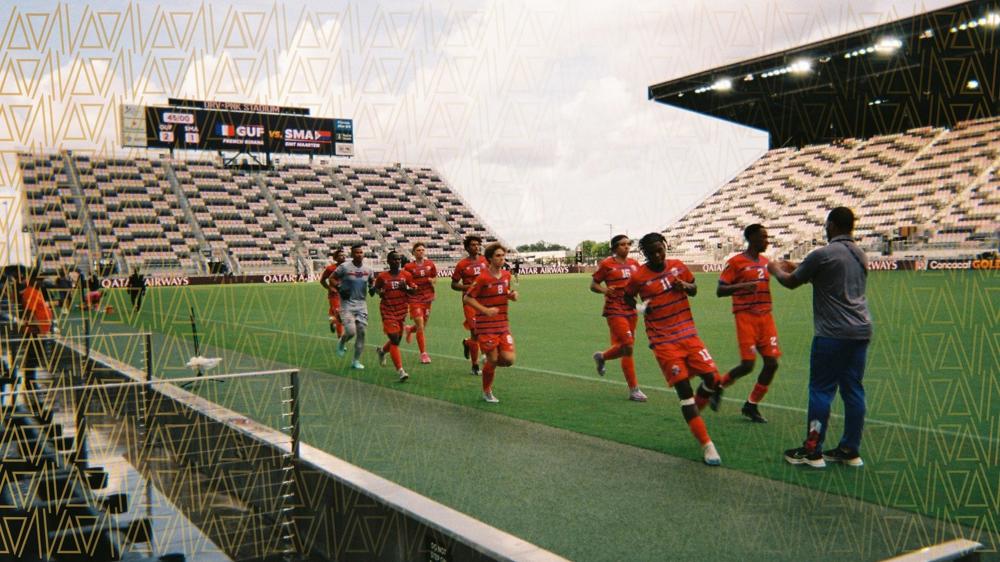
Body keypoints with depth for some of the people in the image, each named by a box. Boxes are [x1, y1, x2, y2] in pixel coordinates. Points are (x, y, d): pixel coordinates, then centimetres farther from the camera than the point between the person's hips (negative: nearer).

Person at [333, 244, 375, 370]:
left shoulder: (367, 269, 4)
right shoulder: (344, 267, -9)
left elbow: (372, 281, 21)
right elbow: (332, 278, 1)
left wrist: (372, 287, 0)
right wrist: (339, 288, -14)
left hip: (362, 304, 4)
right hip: (347, 304, -4)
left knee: (361, 332, 1)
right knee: (351, 332, -15)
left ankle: (356, 360, 14)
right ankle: (342, 343, 22)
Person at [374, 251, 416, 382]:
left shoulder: (406, 275, 2)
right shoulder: (382, 276, -3)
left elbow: (414, 290, 6)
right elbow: (375, 287, 13)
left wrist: (406, 288, -14)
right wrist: (380, 292, -7)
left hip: (402, 311, 4)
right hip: (388, 311, -4)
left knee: (397, 339, 14)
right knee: (394, 339, -13)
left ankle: (382, 351, 48)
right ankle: (400, 371, -14)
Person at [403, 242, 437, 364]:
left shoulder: (430, 265, 3)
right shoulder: (409, 267, -6)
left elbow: (435, 277, 16)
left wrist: (432, 280, -5)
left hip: (427, 298, 4)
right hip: (415, 299, -4)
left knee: (423, 326, 12)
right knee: (420, 326, -10)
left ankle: (410, 329, 48)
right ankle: (423, 354, -1)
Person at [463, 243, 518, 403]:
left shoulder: (506, 275, 7)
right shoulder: (483, 277, -13)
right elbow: (467, 298, -10)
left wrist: (512, 295, 0)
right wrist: (486, 310, -19)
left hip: (503, 325, 6)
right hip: (486, 326, -5)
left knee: (509, 359, -6)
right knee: (492, 360, -1)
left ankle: (489, 362, 27)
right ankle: (487, 392, 22)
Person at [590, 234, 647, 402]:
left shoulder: (633, 263, 9)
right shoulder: (607, 264, -5)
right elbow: (593, 284, -1)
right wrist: (604, 290, -21)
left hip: (631, 310, 6)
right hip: (615, 310, -6)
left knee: (623, 347, 12)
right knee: (628, 346, -13)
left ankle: (601, 357, 45)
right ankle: (633, 390, -5)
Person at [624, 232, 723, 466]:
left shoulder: (678, 266, 4)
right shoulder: (639, 277, -6)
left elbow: (694, 289, 18)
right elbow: (628, 297, 13)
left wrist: (685, 286, -4)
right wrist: (641, 306, -7)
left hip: (688, 334, 4)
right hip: (663, 341, -4)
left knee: (712, 378, -4)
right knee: (684, 389, -10)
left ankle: (695, 413, 27)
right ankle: (707, 445, -6)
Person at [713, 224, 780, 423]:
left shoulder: (765, 261, 14)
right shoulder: (736, 262, -7)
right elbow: (720, 291, -10)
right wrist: (742, 286, -24)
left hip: (765, 317, 7)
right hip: (746, 317, -7)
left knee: (771, 363, -1)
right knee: (747, 365, -11)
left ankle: (751, 406, 14)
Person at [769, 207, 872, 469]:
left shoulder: (823, 254, -11)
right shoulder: (860, 255, 13)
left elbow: (791, 282, -1)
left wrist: (776, 270, 19)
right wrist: (798, 267, 32)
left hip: (832, 334, -7)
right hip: (861, 332, 7)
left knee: (821, 390, 0)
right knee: (853, 390, 10)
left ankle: (812, 451, 6)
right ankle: (851, 450, 16)